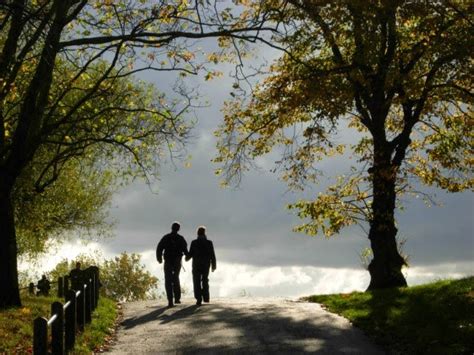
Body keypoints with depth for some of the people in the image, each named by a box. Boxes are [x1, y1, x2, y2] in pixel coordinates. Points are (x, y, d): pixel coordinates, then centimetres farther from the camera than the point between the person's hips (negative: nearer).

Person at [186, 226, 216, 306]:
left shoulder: (194, 243, -10)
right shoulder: (209, 243, -5)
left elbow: (190, 254, -9)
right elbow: (212, 256, -4)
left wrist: (187, 258, 14)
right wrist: (213, 266, 4)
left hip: (196, 265, -2)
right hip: (206, 265, 2)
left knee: (197, 282, 4)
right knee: (205, 280, 20)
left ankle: (199, 299, -5)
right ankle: (206, 297, 19)